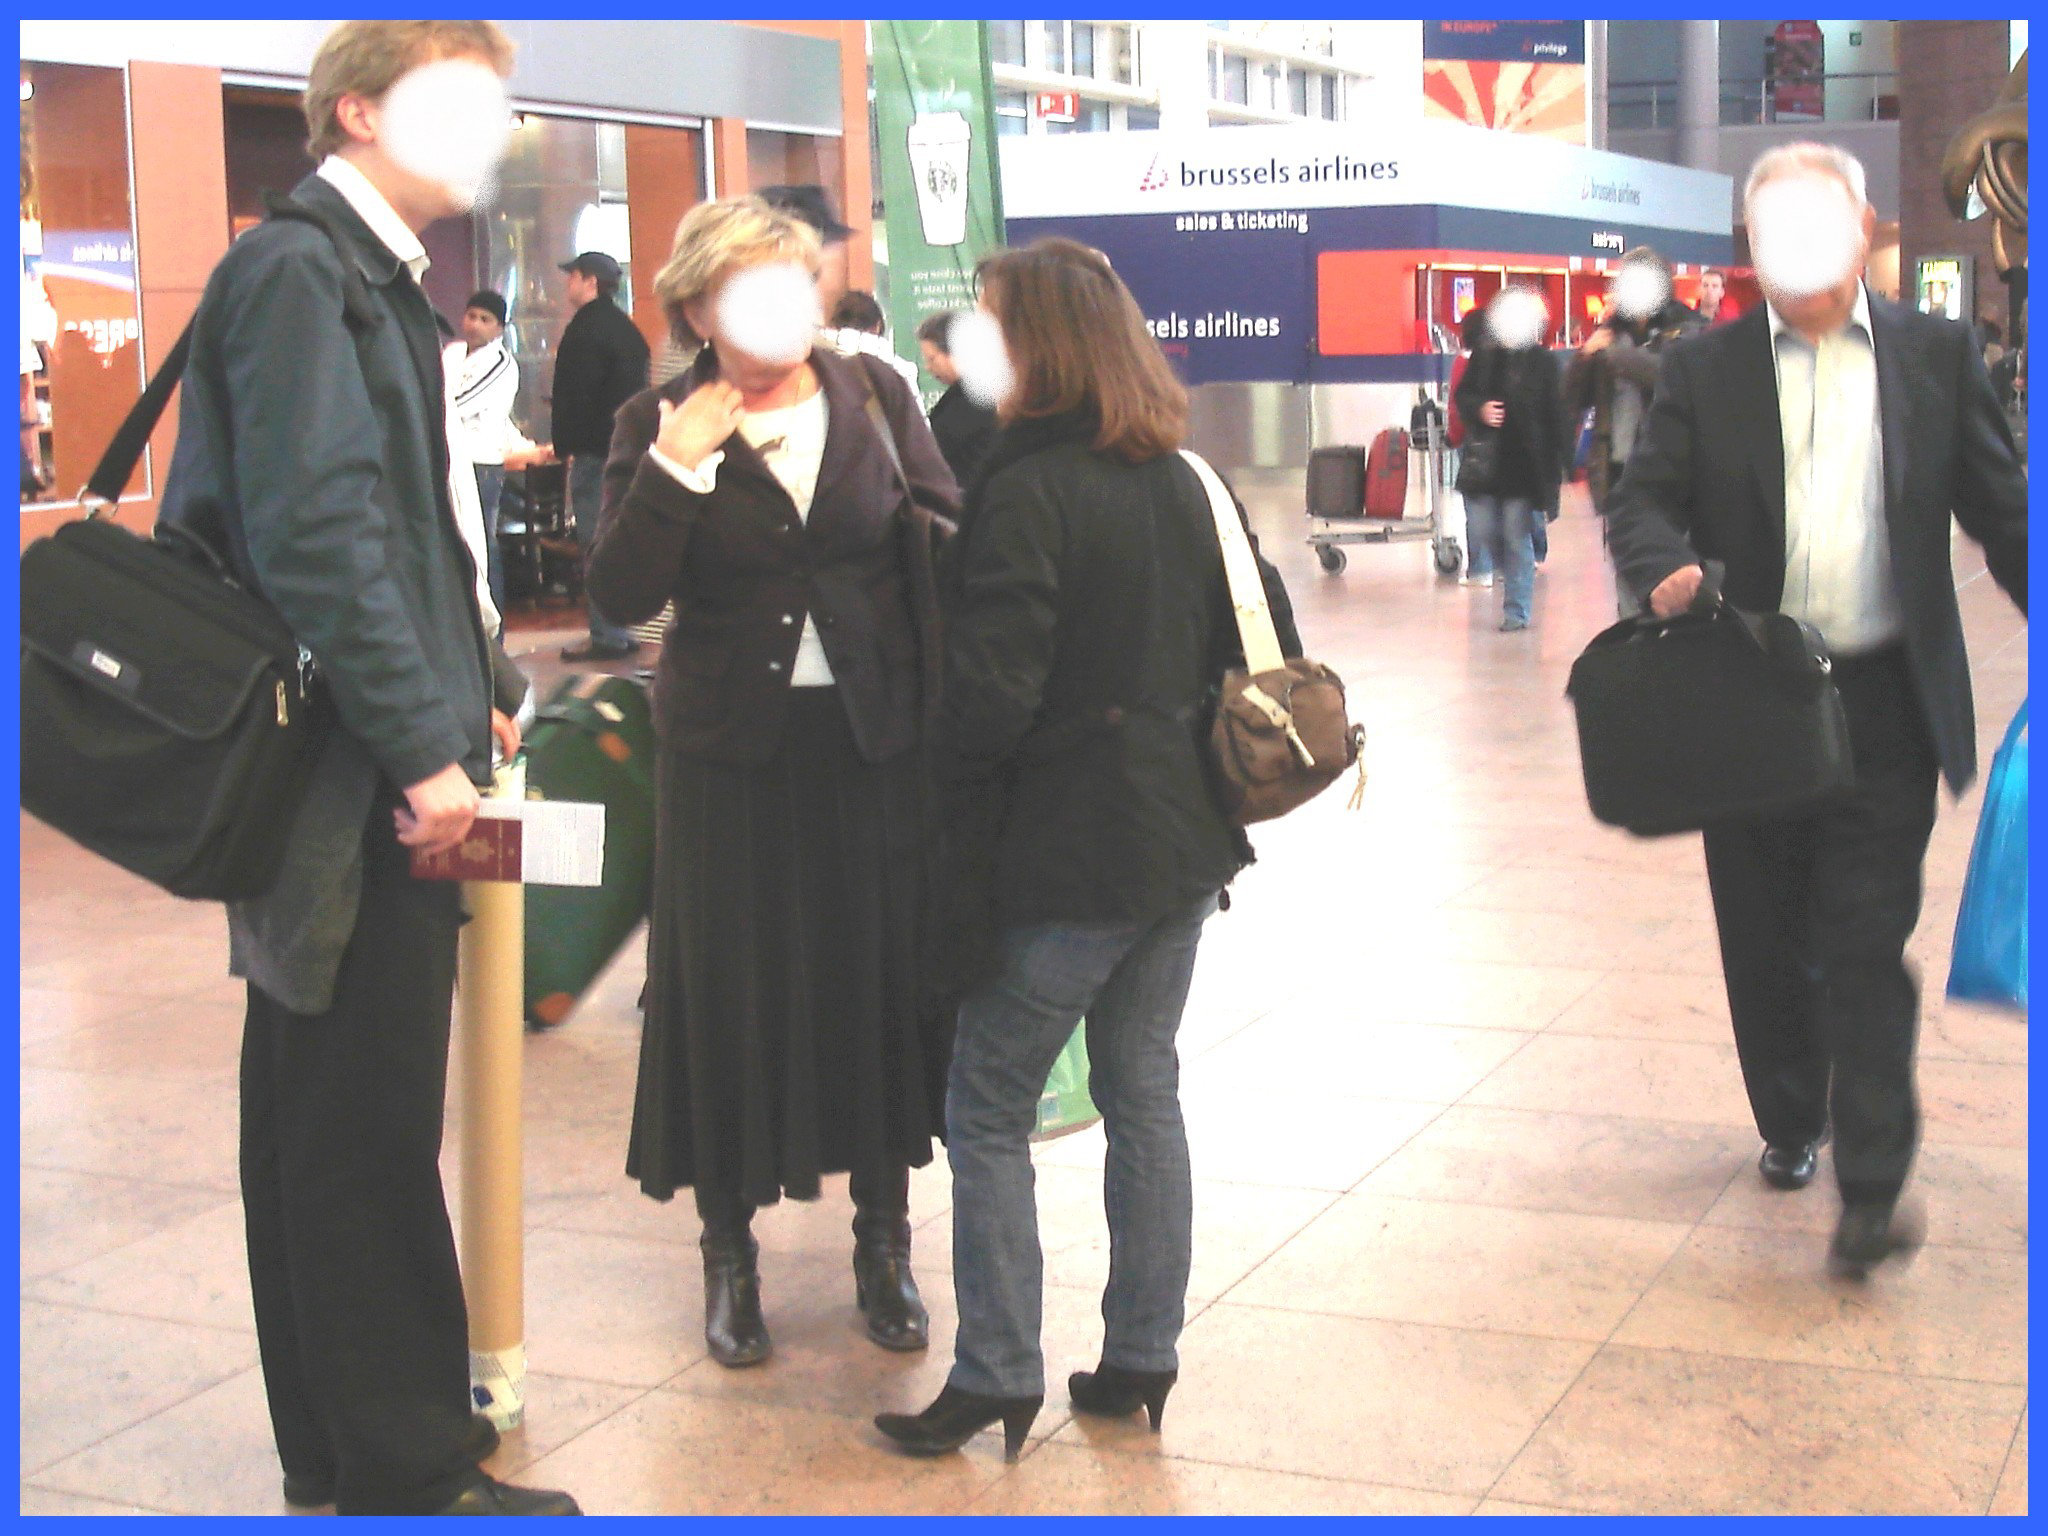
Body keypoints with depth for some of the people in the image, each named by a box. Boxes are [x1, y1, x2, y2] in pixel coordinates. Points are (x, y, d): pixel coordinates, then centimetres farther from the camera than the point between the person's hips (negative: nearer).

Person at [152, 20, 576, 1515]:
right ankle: (410, 1468, 9)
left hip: (379, 774, 10)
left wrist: (473, 692, 15)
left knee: (325, 1119, 16)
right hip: (355, 780, -10)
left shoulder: (372, 279, 18)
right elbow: (316, 531, -21)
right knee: (369, 1127, -2)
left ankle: (345, 1443, 29)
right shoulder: (295, 270, -13)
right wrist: (423, 745, -21)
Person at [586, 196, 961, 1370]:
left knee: (884, 978, 8)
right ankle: (731, 1249, 22)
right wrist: (674, 465, -22)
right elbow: (623, 595, -12)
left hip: (878, 742, 2)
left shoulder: (874, 394, 2)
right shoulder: (659, 424, -3)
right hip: (733, 753, -1)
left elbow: (949, 532, 5)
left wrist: (950, 707, -6)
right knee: (733, 994, 5)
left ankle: (885, 1238, 26)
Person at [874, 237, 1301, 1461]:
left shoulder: (1026, 491, -16)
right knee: (1144, 1089, 15)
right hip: (1182, 841, 8)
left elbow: (992, 690, -20)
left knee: (991, 1110, 4)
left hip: (1068, 854, -8)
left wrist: (961, 840, -5)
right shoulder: (1186, 483, 7)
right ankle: (1143, 1359, 22)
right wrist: (1191, 749, 15)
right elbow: (1267, 643, 10)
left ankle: (997, 1375, 9)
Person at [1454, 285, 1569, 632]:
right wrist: (1479, 409, -13)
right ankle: (1514, 570, 36)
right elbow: (1462, 395, 10)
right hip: (1484, 460, 3)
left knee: (1517, 538, 0)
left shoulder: (1542, 360, -4)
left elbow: (1555, 414, -5)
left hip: (1525, 461, -3)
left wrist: (1558, 461, -9)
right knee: (1482, 531, 6)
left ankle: (1516, 611, 9)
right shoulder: (1484, 355, 4)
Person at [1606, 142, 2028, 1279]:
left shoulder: (1935, 356, 6)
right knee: (1766, 942, 12)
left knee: (1866, 947, -7)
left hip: (1884, 706, -1)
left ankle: (1871, 1193, -5)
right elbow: (1642, 501, 0)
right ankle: (1790, 1126, 34)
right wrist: (1667, 568, -22)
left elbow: (1998, 508, 8)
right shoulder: (1705, 372, 5)